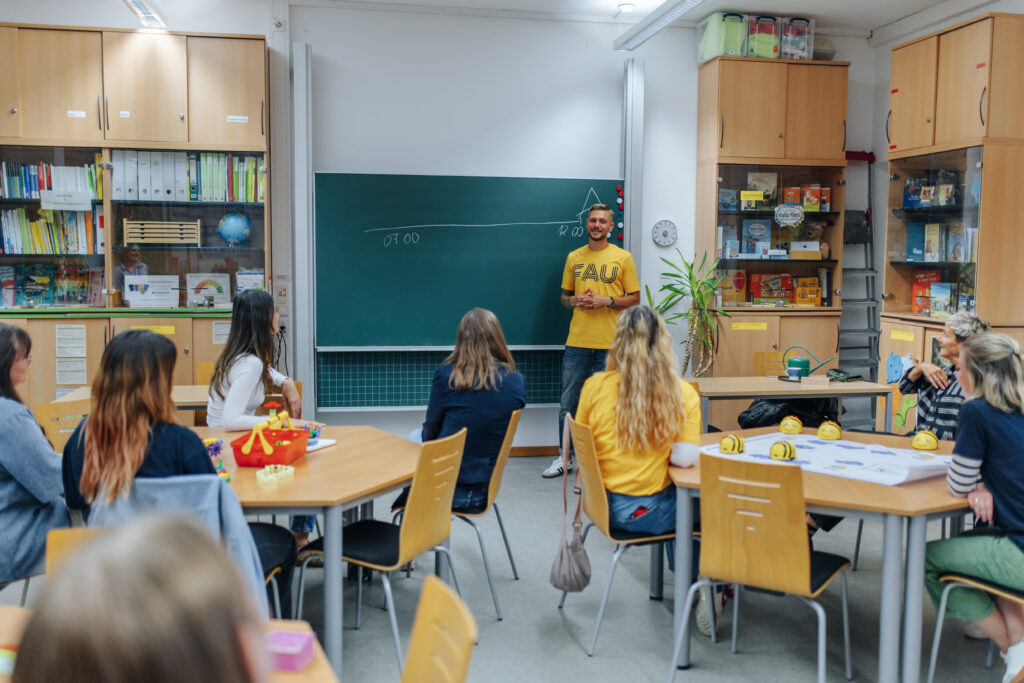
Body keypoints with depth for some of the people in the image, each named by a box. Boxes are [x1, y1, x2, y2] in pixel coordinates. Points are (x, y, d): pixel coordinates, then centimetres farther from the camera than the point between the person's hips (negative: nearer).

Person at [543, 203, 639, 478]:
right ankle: (565, 457, 18)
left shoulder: (623, 257, 3)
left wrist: (607, 301, -12)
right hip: (577, 342, 3)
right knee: (568, 403, 6)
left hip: (611, 344, -2)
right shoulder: (574, 257, 11)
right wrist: (575, 301, -5)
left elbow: (634, 298, 4)